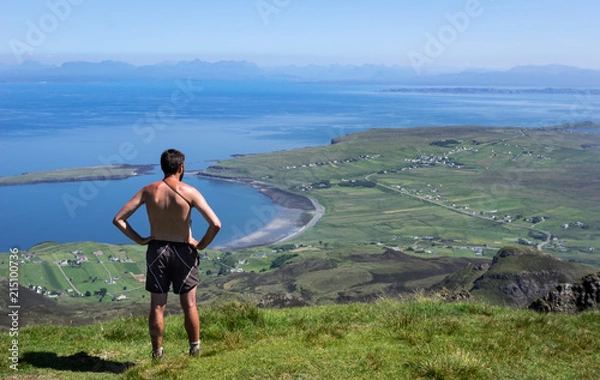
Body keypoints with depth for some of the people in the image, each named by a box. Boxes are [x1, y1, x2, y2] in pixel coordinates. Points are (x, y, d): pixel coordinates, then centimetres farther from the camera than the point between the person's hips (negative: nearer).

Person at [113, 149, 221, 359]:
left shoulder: (148, 191, -5)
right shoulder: (189, 192, -12)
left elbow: (118, 219, -6)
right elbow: (216, 224, -19)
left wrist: (139, 239, 0)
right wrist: (202, 245, -5)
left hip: (156, 250, 2)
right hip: (183, 251, -2)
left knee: (157, 306, 10)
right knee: (189, 305, 12)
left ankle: (157, 353, 18)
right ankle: (195, 350, 22)